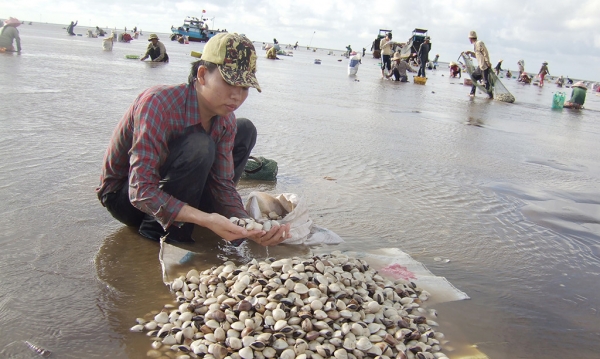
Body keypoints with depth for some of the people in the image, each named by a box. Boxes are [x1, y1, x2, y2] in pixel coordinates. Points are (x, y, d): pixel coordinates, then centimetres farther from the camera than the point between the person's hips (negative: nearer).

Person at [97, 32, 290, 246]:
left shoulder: (226, 120, -9)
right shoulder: (158, 104, -31)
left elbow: (223, 185, -10)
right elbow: (141, 192, -35)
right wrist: (206, 219, -46)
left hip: (167, 184, 8)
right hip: (124, 196, -7)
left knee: (245, 130, 0)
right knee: (199, 147, -34)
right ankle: (159, 231, -15)